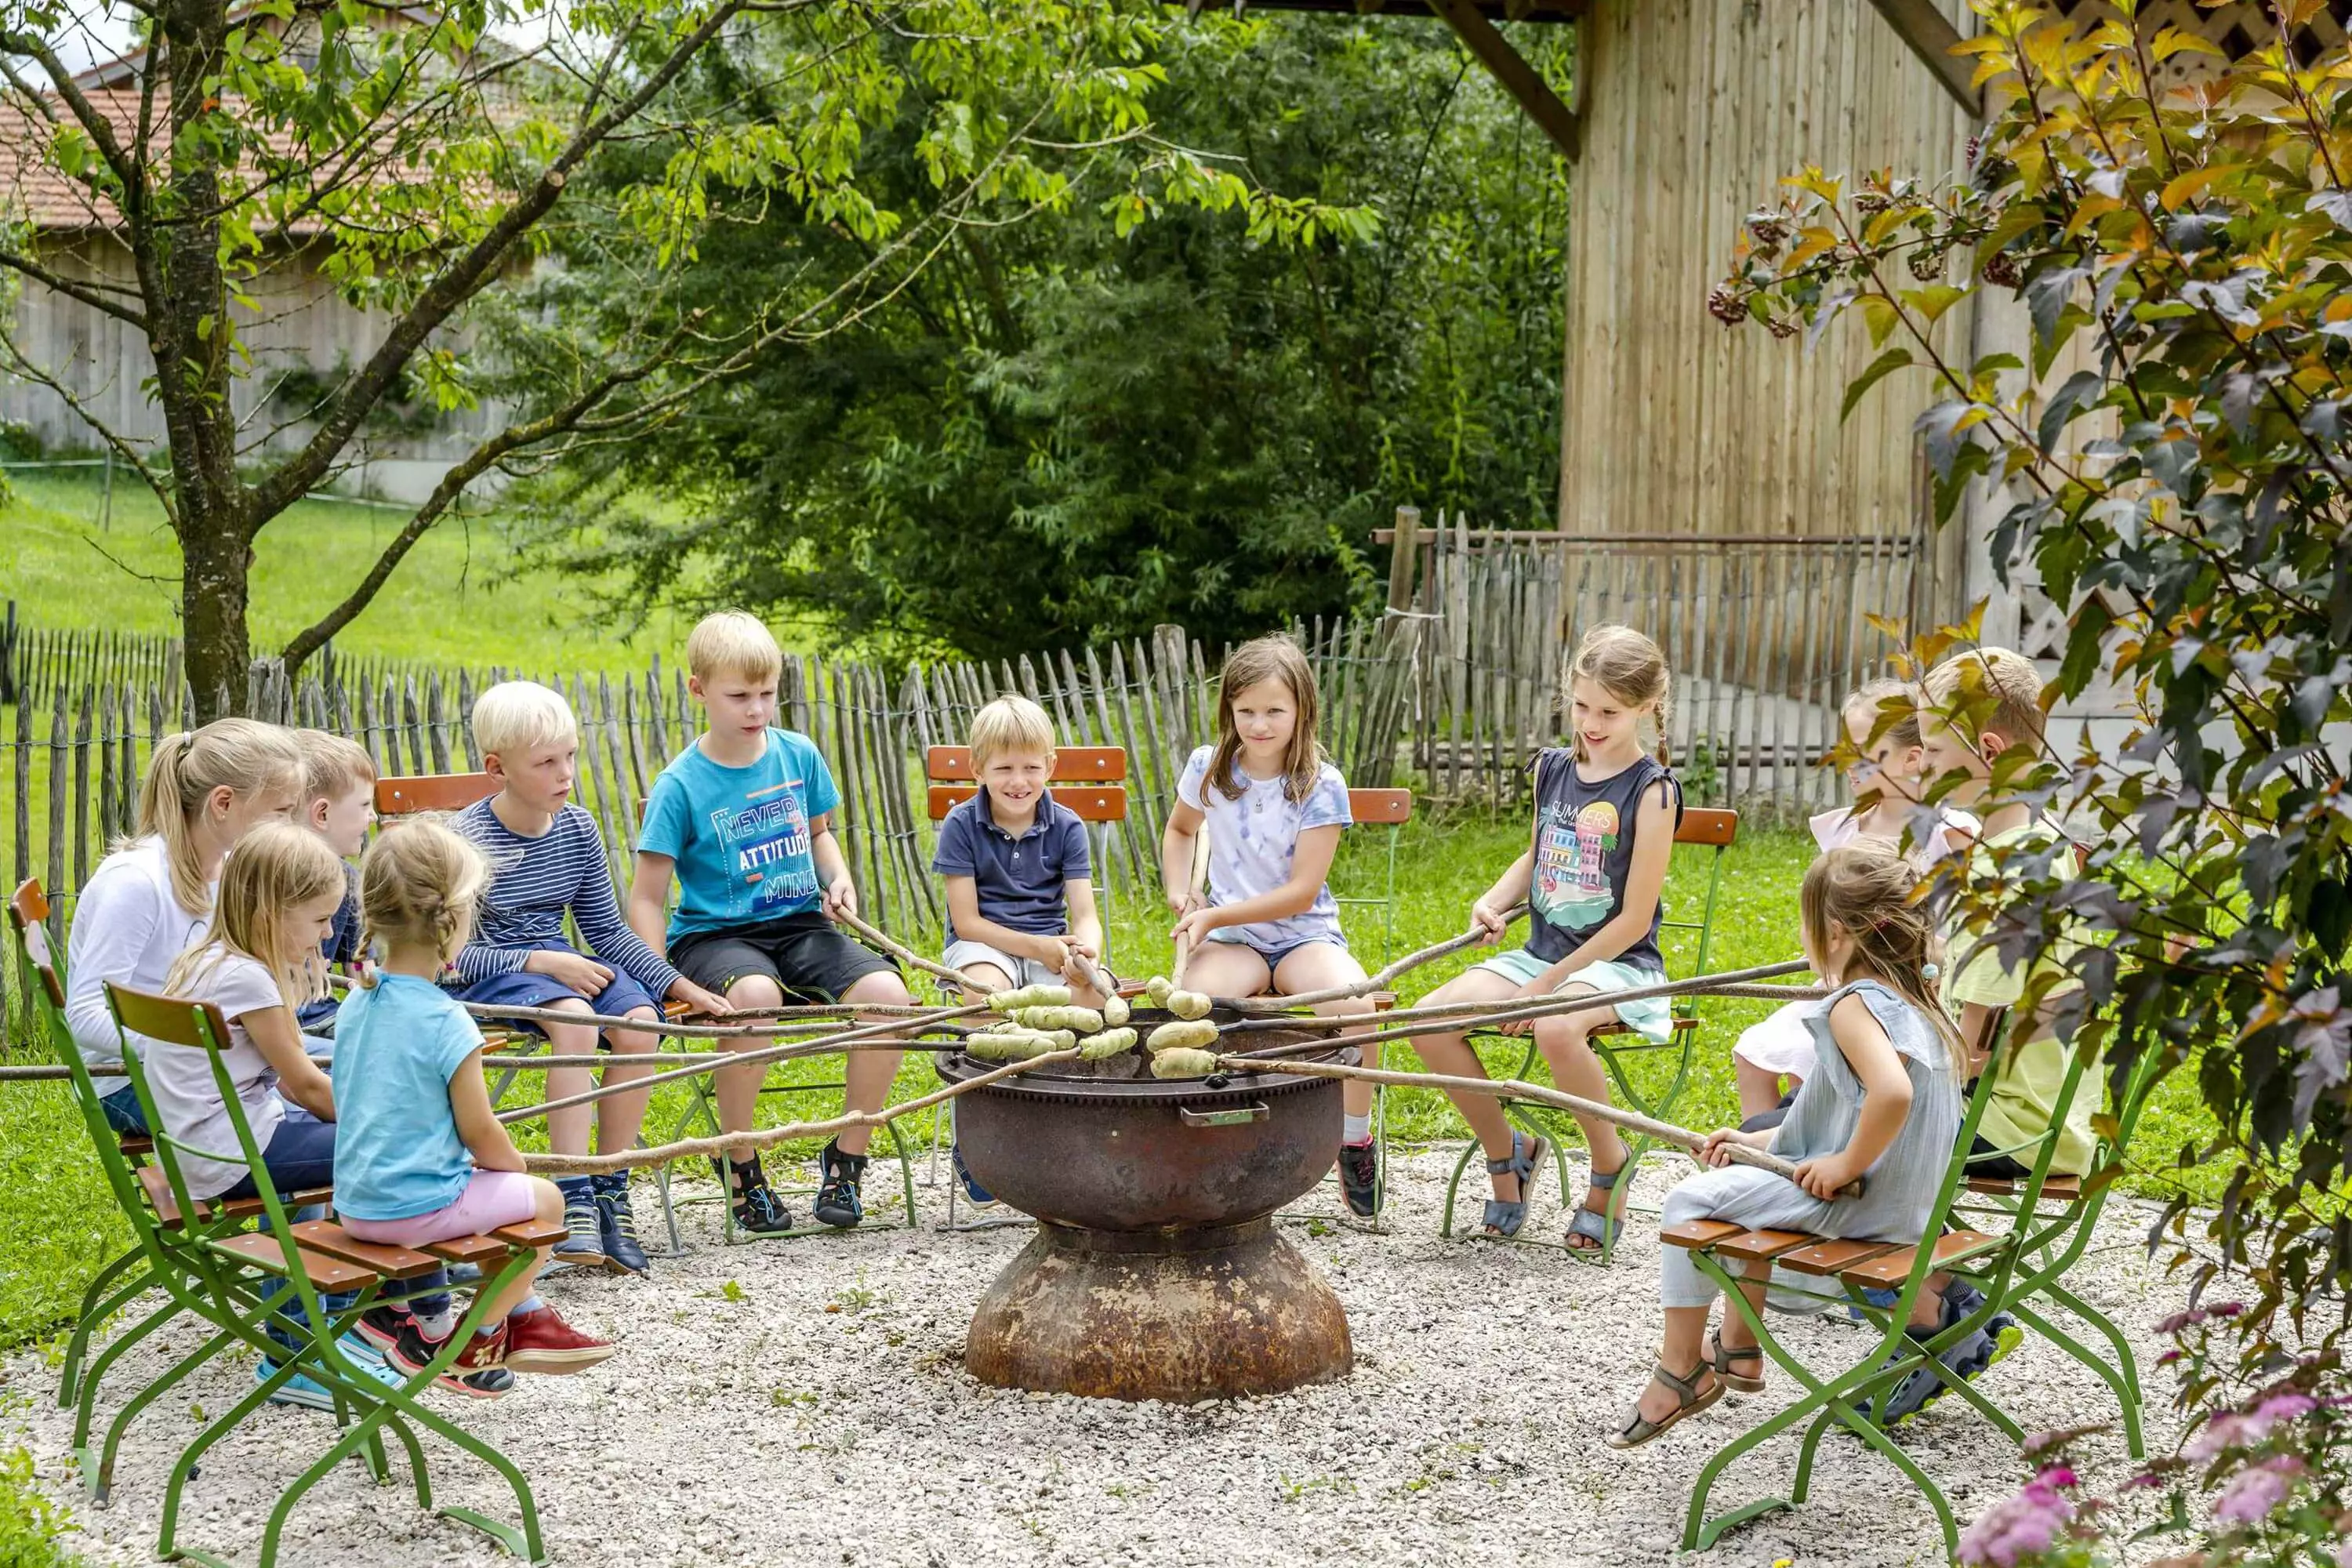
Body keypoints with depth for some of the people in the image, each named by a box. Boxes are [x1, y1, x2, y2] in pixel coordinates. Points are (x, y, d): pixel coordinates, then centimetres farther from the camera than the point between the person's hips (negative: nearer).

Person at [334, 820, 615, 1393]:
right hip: (418, 1207, -8)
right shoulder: (446, 1022, -21)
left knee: (494, 1184, 30)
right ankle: (470, 1345, 17)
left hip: (355, 1204, 8)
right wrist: (514, 1166, 10)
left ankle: (524, 1317, 39)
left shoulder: (356, 1002, 2)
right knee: (542, 1198, 12)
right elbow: (479, 1132, -13)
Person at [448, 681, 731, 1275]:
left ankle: (610, 1193, -14)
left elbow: (607, 931, 11)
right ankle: (572, 1198, -32)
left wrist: (682, 987, 2)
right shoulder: (468, 840, -14)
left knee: (639, 1021, -23)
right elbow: (450, 953, -15)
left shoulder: (577, 828, 4)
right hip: (488, 972, -6)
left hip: (556, 960, 6)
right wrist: (541, 962, -23)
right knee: (574, 1017, -35)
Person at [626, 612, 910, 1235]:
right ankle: (740, 1163, -15)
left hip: (801, 925, 4)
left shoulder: (798, 755, 5)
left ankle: (847, 1156, -4)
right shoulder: (681, 786, -8)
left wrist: (839, 879, 4)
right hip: (714, 933, -4)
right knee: (755, 995, -39)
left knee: (887, 992, -24)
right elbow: (647, 898, -5)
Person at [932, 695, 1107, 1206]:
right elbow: (967, 920, -7)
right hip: (982, 945, -2)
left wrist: (1085, 951, -29)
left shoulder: (1066, 827, 2)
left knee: (1094, 989, -31)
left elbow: (1085, 915, -5)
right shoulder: (961, 825, -4)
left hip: (1050, 944, 2)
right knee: (989, 988, -38)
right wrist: (1036, 946, -20)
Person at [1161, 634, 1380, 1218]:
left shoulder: (1321, 787, -9)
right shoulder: (1207, 769, 2)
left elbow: (1301, 892, -12)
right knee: (1192, 1004, -34)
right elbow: (1179, 830, 26)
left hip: (1306, 934, -2)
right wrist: (1180, 892, 8)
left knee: (1355, 1004, -34)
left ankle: (1354, 1140, -12)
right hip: (1231, 939, 2)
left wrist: (1216, 915, -16)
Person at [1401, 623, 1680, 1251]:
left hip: (1617, 963, -6)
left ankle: (1609, 1166, -11)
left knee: (1557, 1029, -39)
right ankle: (1506, 1151, 7)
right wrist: (1494, 901, 4)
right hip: (1540, 951, 6)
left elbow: (1634, 919, -14)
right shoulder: (1553, 770, 8)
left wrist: (1550, 984, -15)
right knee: (1430, 1021, -16)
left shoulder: (1652, 791, -12)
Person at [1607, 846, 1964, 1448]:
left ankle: (1680, 1372, 5)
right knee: (1750, 1187, 32)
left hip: (1857, 1203, -10)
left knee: (1690, 1201, -4)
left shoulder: (1853, 1006, -19)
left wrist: (1846, 1164, -25)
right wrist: (1756, 1141, 15)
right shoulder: (1912, 1001, 12)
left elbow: (1892, 1092, -39)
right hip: (1903, 1199, 10)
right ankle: (1738, 1349, 37)